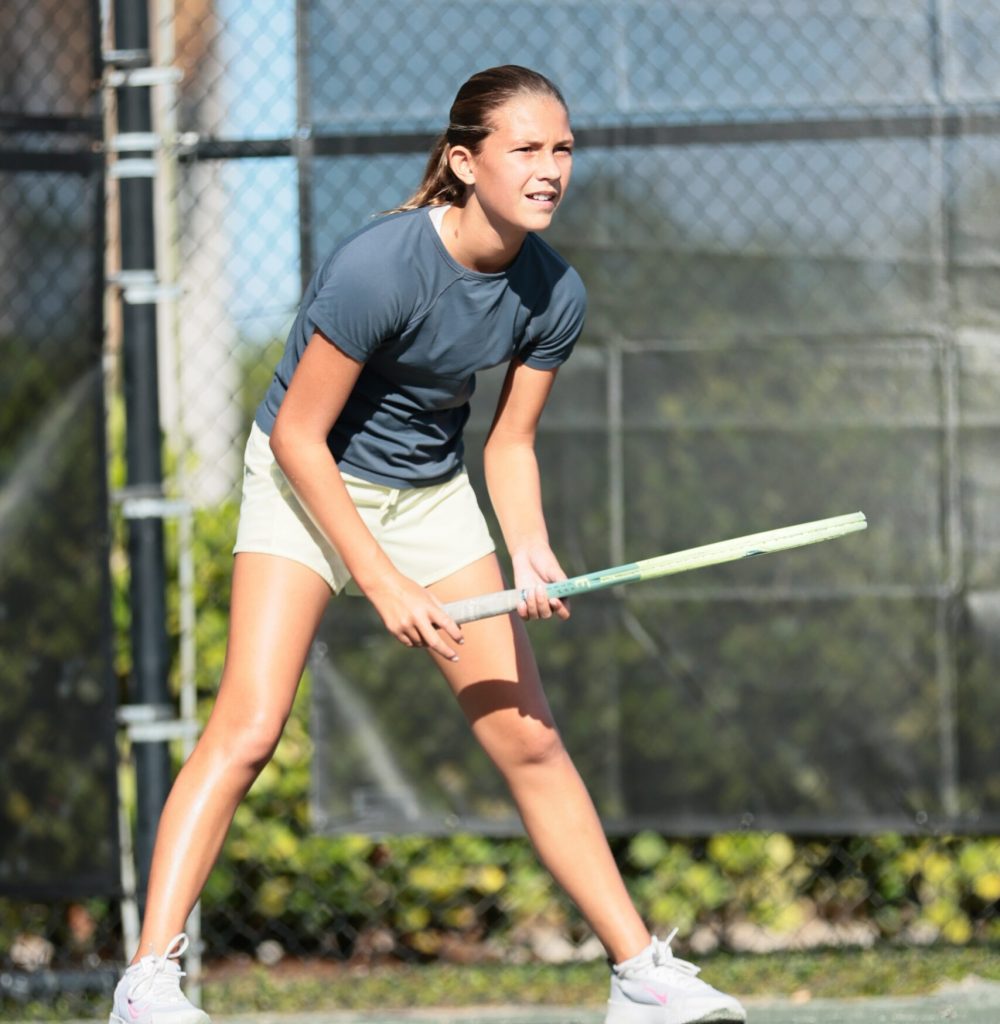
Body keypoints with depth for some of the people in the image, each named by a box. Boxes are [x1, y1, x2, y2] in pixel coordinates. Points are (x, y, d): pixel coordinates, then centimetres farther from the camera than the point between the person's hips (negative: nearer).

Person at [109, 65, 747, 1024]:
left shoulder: (555, 294, -11)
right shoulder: (377, 267, -29)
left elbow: (509, 445, 1)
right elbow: (298, 436, -22)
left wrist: (530, 552, -18)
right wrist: (382, 583, -22)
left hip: (432, 493, 5)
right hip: (306, 484, -5)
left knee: (529, 737, 4)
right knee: (247, 728, -20)